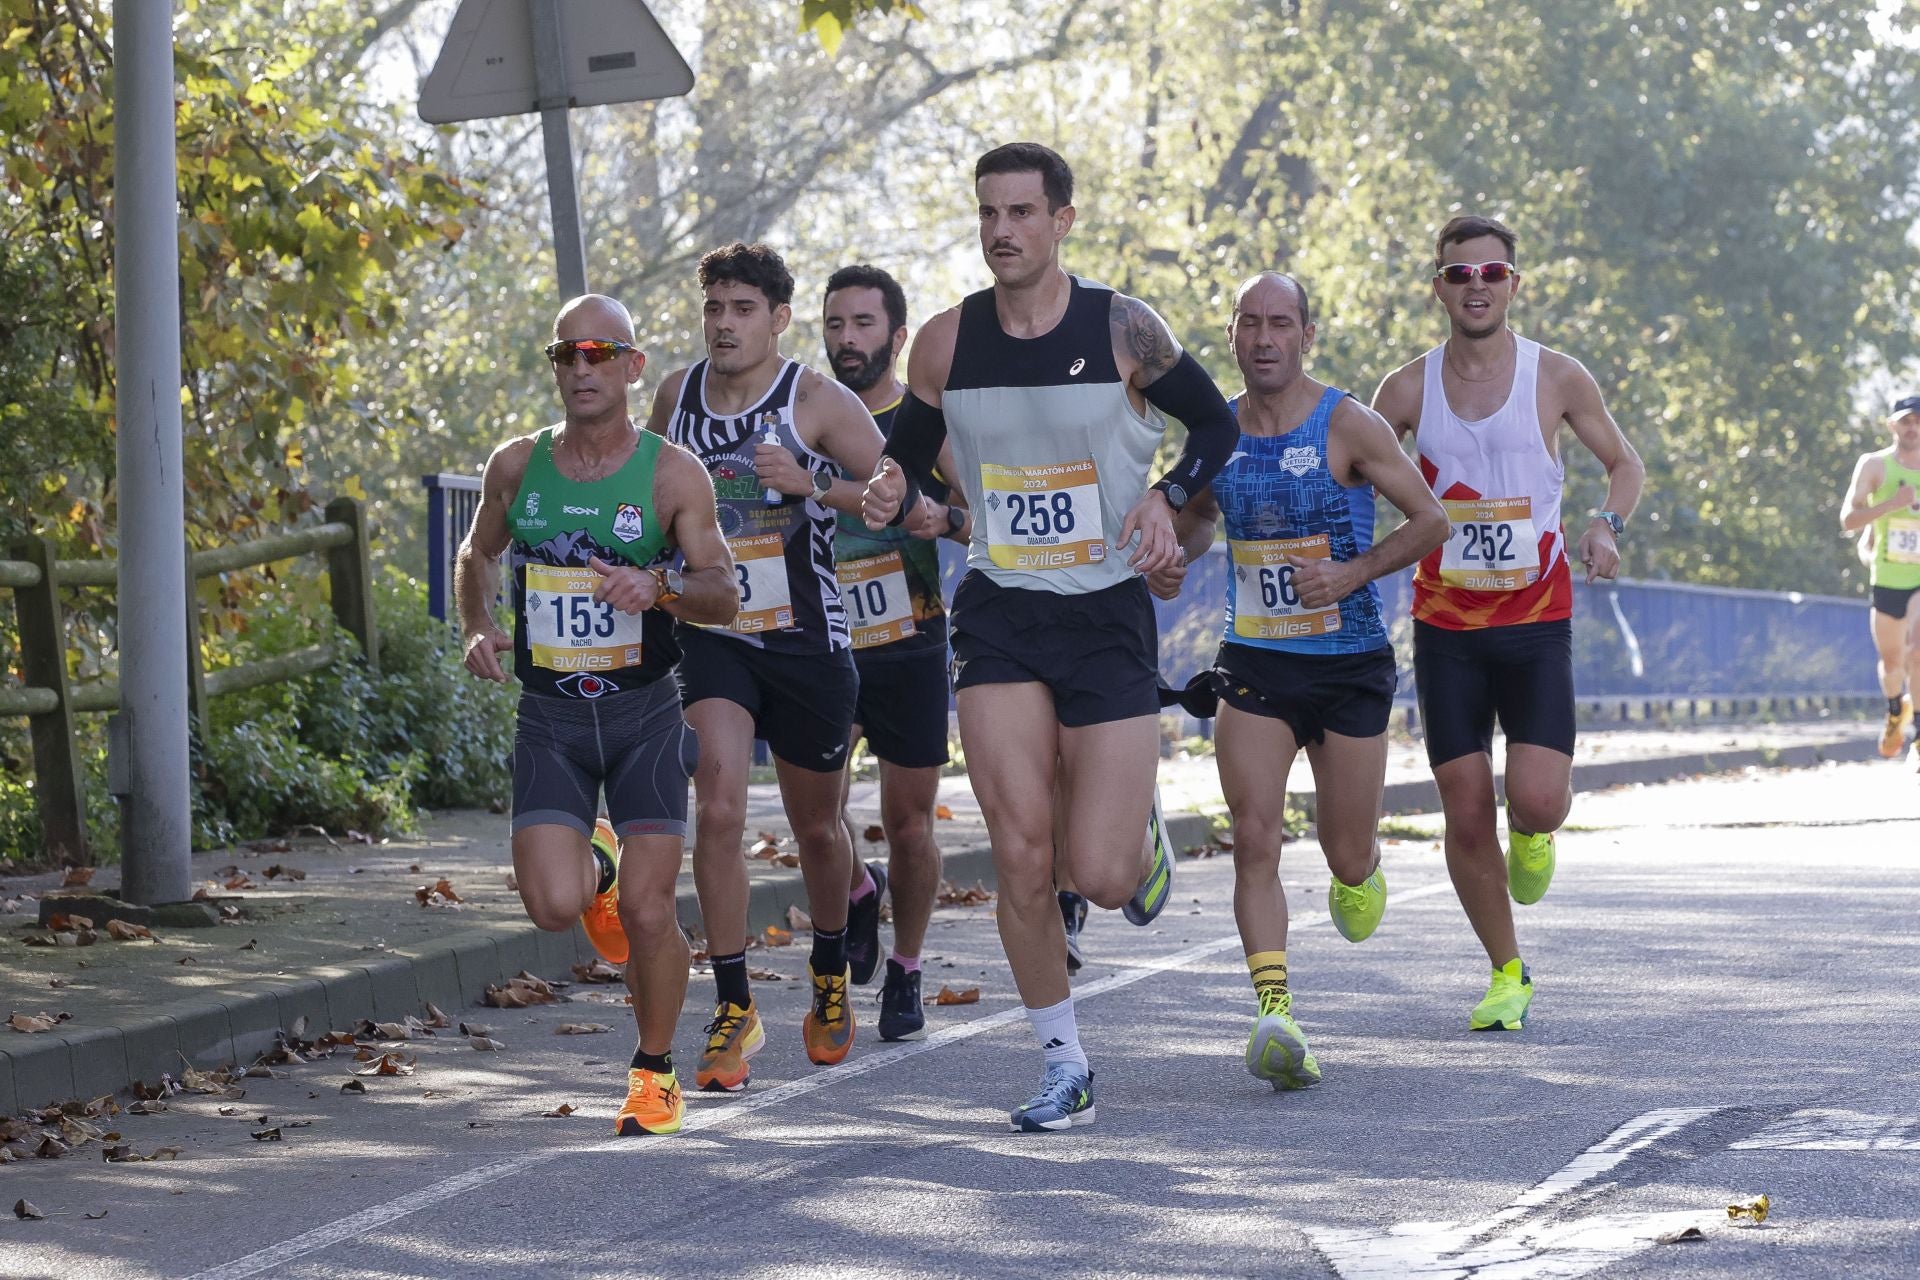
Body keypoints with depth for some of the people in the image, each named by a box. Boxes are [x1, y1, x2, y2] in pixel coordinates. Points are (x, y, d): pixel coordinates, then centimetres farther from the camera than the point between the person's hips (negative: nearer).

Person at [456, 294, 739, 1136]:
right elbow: (479, 553, 20)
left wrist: (661, 587, -29)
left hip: (644, 715, -2)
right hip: (549, 717, 2)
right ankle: (596, 868, 24)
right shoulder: (517, 466, 3)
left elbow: (723, 594, -8)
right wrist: (476, 629, 2)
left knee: (648, 913, -7)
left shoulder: (672, 475, -6)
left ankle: (655, 1068, 17)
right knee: (554, 906, -14)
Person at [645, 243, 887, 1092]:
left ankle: (830, 978, 40)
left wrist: (813, 486, -28)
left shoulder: (816, 401, -9)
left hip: (806, 639, -2)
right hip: (712, 636, 2)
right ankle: (733, 1008, -10)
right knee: (718, 810, -17)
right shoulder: (677, 393, 3)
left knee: (816, 826, 14)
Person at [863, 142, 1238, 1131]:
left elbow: (1216, 425, 6)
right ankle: (1065, 1068, 8)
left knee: (1098, 877, -7)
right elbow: (909, 450, 14)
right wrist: (891, 492, -10)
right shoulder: (945, 343, 0)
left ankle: (1142, 849, 32)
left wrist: (1165, 496, -13)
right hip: (1000, 615, 2)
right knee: (1021, 857, -8)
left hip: (1109, 615, -2)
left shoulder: (1122, 329, -7)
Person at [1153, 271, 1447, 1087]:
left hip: (1350, 664, -2)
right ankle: (1276, 1014, -21)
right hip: (1254, 662, 2)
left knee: (1348, 857, 7)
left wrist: (1354, 572, -18)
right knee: (1254, 842, -15)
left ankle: (1358, 874, 45)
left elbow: (1431, 522, -6)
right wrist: (1174, 556, -1)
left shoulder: (1348, 427, -10)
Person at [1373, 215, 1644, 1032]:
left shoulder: (1557, 379, -3)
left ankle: (1530, 834, 24)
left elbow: (1625, 462, 10)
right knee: (1467, 817, -1)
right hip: (1445, 627, 1)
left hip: (1536, 623, -1)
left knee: (1538, 801, -15)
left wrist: (1608, 523, -10)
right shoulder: (1407, 390, 0)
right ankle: (1507, 973, 18)